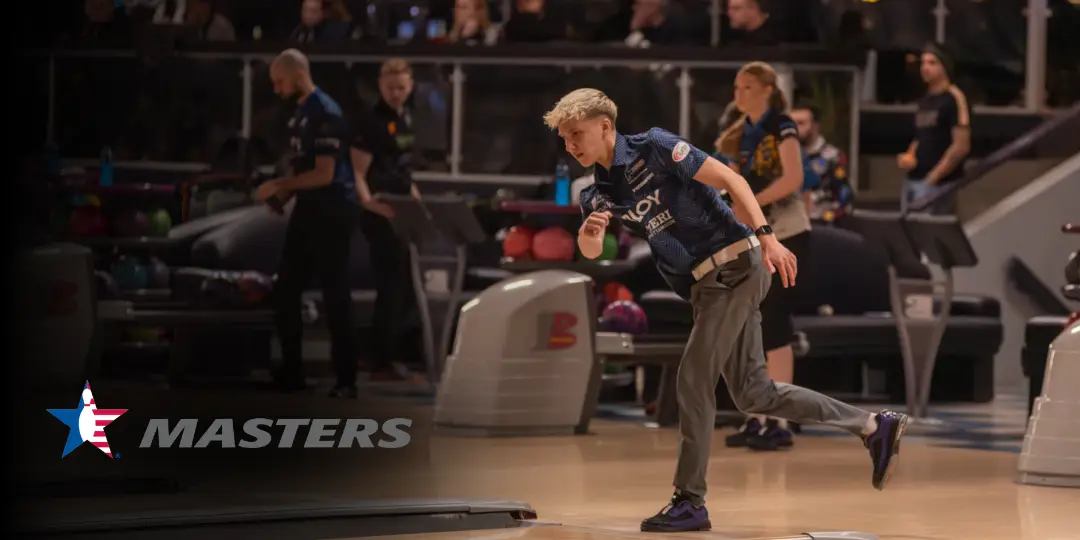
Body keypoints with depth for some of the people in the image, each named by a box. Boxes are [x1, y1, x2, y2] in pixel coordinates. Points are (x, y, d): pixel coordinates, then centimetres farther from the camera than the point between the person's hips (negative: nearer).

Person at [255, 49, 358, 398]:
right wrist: (284, 197, 4)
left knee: (335, 296, -5)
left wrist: (278, 186, -16)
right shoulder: (300, 113, 13)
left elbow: (324, 174, -21)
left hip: (331, 213, -9)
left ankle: (346, 379, 0)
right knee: (285, 292, 9)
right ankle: (291, 372, 17)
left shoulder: (325, 114, -16)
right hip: (307, 211, 9)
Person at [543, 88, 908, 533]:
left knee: (694, 381, -10)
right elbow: (589, 251, -7)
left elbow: (729, 178, -13)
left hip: (735, 266, -8)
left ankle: (690, 502, -4)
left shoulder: (653, 148, -10)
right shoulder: (596, 197, 10)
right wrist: (589, 234, -31)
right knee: (753, 394, 9)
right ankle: (874, 426, 19)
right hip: (705, 286, 8)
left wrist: (766, 236, -23)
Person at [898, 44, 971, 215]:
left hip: (938, 184, -8)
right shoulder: (924, 102, 17)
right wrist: (909, 157, 5)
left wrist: (933, 177, -15)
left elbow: (961, 146, -14)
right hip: (913, 180, 8)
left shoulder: (954, 99, -8)